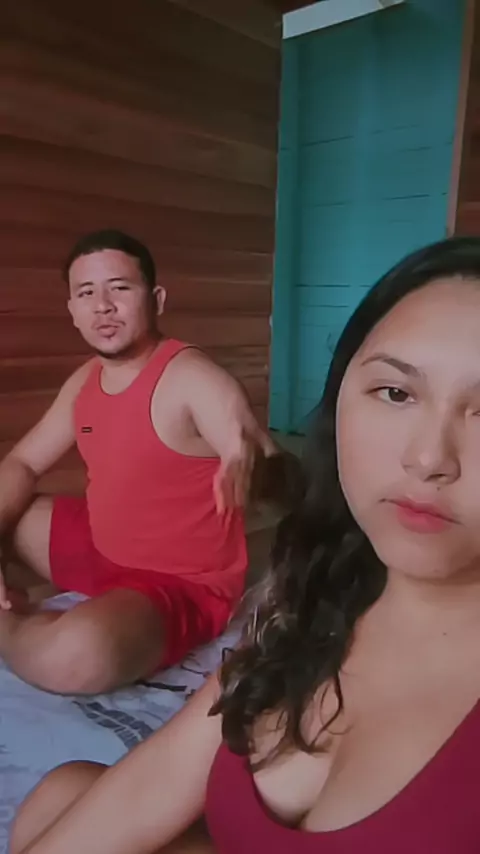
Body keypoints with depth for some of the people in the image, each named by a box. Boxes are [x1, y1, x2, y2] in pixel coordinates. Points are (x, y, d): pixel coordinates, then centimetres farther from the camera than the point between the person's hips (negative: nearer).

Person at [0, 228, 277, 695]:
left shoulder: (195, 380, -23)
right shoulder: (85, 380, 2)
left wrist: (249, 456, -52)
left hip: (182, 584, -7)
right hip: (103, 550, 8)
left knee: (81, 654, -35)